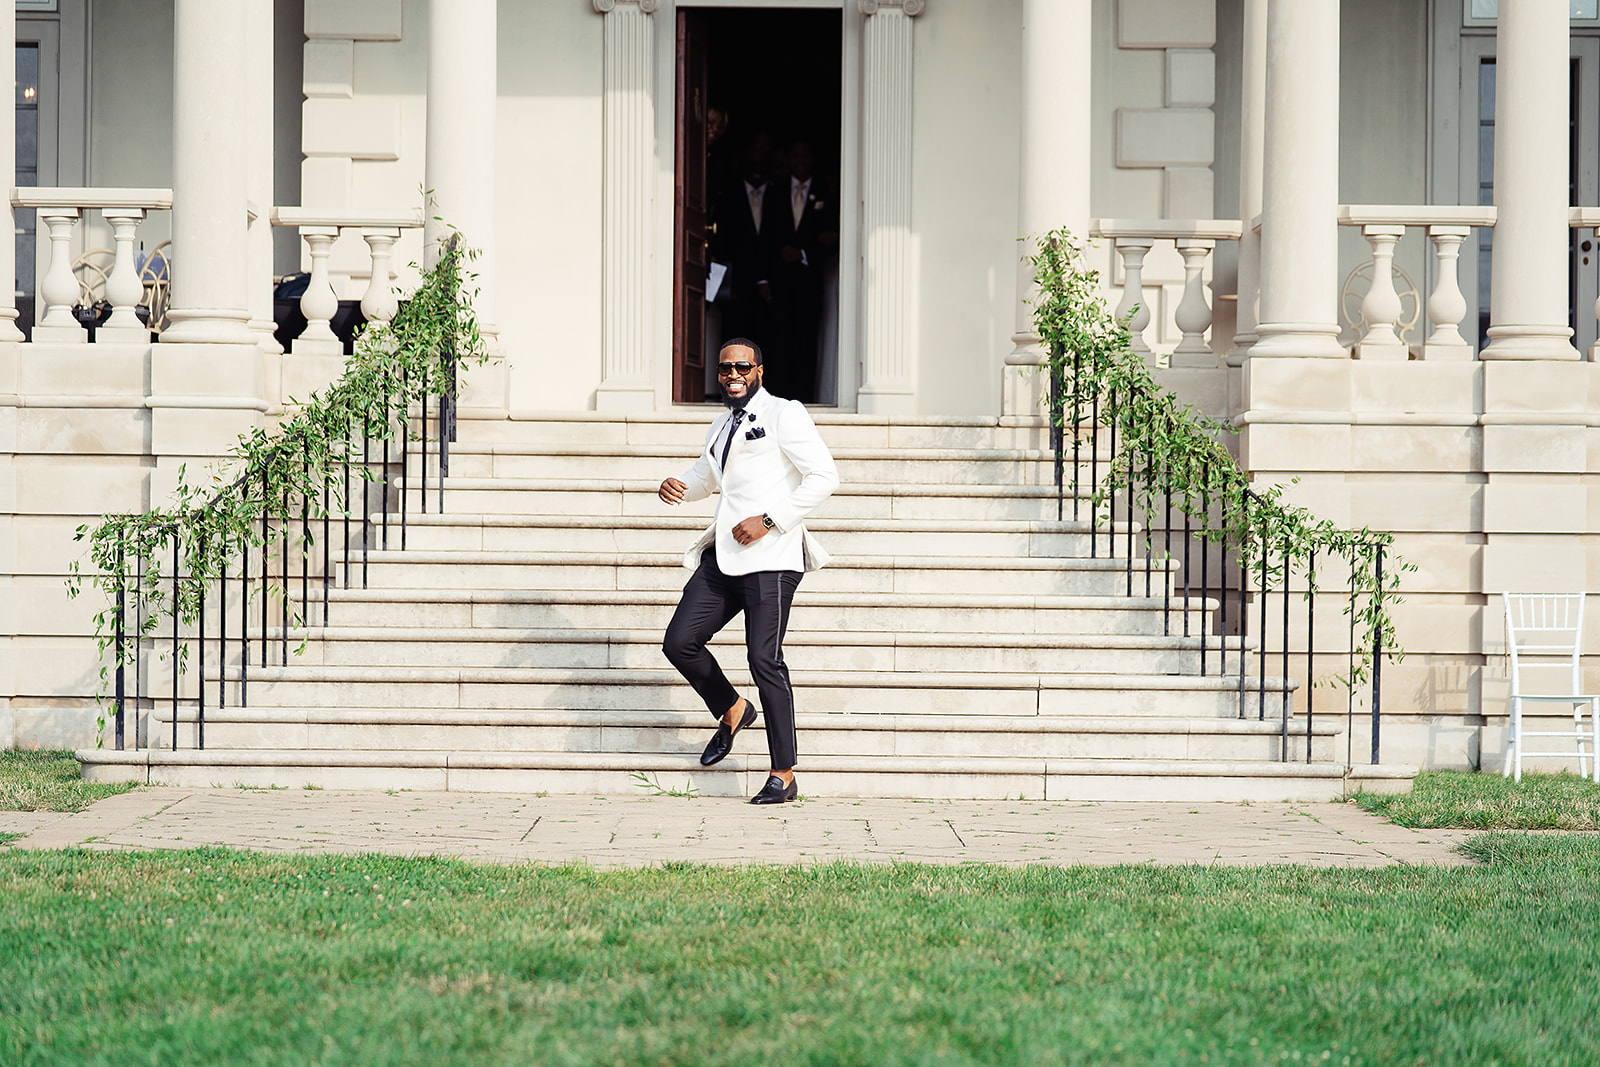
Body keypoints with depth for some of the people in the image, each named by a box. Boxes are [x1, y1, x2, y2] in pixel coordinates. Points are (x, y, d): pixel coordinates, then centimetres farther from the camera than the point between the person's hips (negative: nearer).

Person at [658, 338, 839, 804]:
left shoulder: (783, 415, -2)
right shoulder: (720, 427, 21)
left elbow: (824, 476, -9)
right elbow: (704, 476, 39)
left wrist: (769, 520, -15)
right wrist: (677, 486, 14)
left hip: (770, 557, -8)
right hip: (723, 556, 8)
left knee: (764, 658, -11)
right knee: (680, 642, 1)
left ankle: (784, 775, -5)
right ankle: (732, 710, 28)